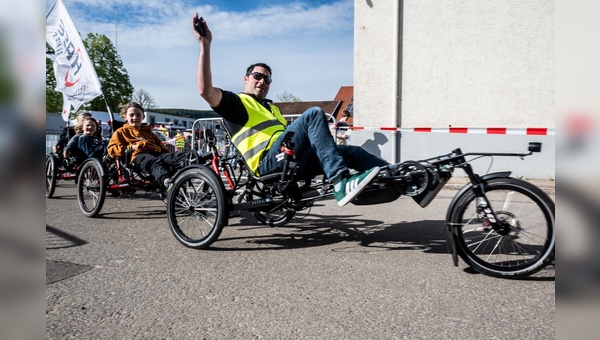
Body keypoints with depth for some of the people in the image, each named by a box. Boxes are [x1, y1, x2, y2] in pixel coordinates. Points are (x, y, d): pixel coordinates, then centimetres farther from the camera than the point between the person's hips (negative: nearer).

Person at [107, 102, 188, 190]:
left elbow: (162, 147, 31)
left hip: (156, 153, 5)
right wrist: (131, 147, -2)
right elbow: (112, 150, 12)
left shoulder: (148, 132, 40)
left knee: (178, 155, -28)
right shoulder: (121, 132, 27)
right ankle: (166, 181, -70)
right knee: (155, 162, -43)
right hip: (139, 155, -5)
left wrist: (171, 156, 10)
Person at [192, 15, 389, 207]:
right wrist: (205, 44, -12)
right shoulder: (237, 102, 11)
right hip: (269, 160, -8)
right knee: (314, 114, -25)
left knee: (350, 152, -3)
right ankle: (341, 183, -37)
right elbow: (205, 90, -8)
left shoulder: (272, 108, 36)